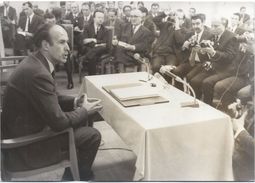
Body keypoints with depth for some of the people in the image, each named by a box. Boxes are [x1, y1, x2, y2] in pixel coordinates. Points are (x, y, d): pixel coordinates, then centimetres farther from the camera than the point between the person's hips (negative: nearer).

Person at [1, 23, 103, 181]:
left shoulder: (36, 63, 1)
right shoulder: (37, 73, -30)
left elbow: (52, 98, 14)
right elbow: (58, 121, -26)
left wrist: (76, 102, -2)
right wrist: (84, 110, -10)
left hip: (28, 129, 10)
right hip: (25, 146, -10)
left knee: (81, 122, 17)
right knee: (92, 135, -7)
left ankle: (71, 174, 31)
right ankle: (81, 176, 22)